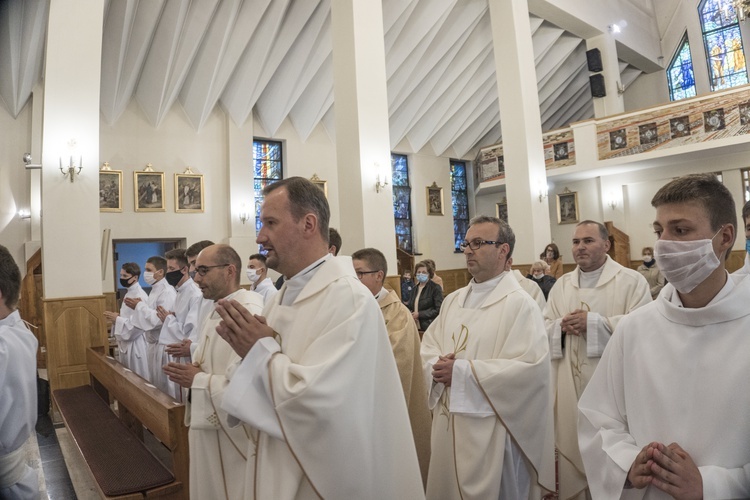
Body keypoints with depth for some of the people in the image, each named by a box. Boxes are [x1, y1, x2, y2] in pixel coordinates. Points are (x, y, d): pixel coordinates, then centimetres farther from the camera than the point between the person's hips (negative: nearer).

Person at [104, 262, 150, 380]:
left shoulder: (140, 296, -18)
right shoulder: (128, 293, 12)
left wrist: (117, 319, -20)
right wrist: (115, 317, 3)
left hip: (135, 343, -10)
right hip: (126, 342, 10)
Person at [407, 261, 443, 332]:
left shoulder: (436, 288, -5)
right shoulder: (415, 289, 15)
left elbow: (439, 310, -11)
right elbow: (410, 306, 22)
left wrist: (420, 314, -14)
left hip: (429, 328, -6)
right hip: (415, 327, 6)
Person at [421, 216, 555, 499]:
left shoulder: (520, 303, -12)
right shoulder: (453, 300, 9)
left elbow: (532, 367, -22)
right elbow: (429, 346, 11)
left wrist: (463, 371, -22)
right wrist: (437, 367, -13)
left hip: (492, 431, -6)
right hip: (448, 424, 7)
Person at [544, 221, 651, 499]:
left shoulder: (632, 281, -4)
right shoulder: (561, 285, 11)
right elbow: (543, 329, 9)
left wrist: (594, 322, -18)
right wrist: (561, 326, -12)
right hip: (571, 387, 4)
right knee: (572, 451, 13)